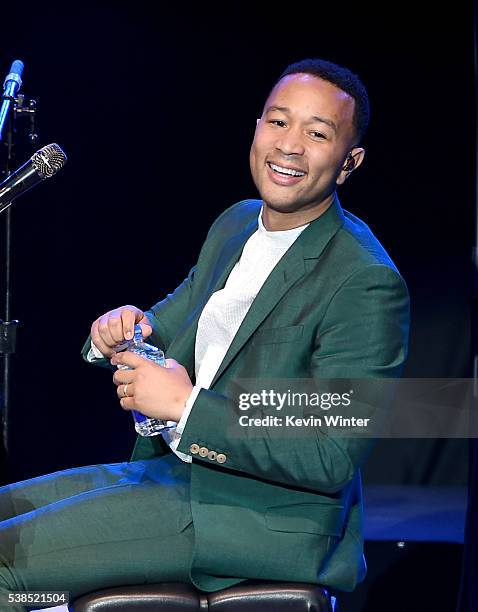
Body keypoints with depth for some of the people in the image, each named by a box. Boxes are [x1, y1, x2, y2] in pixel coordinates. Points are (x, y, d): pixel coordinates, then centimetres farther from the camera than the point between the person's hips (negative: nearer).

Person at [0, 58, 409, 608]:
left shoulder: (368, 284, -19)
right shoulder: (237, 223, 9)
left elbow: (331, 460, -22)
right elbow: (167, 326, 19)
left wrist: (186, 405, -22)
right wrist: (122, 332, -6)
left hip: (269, 521, -8)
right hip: (174, 469, 9)